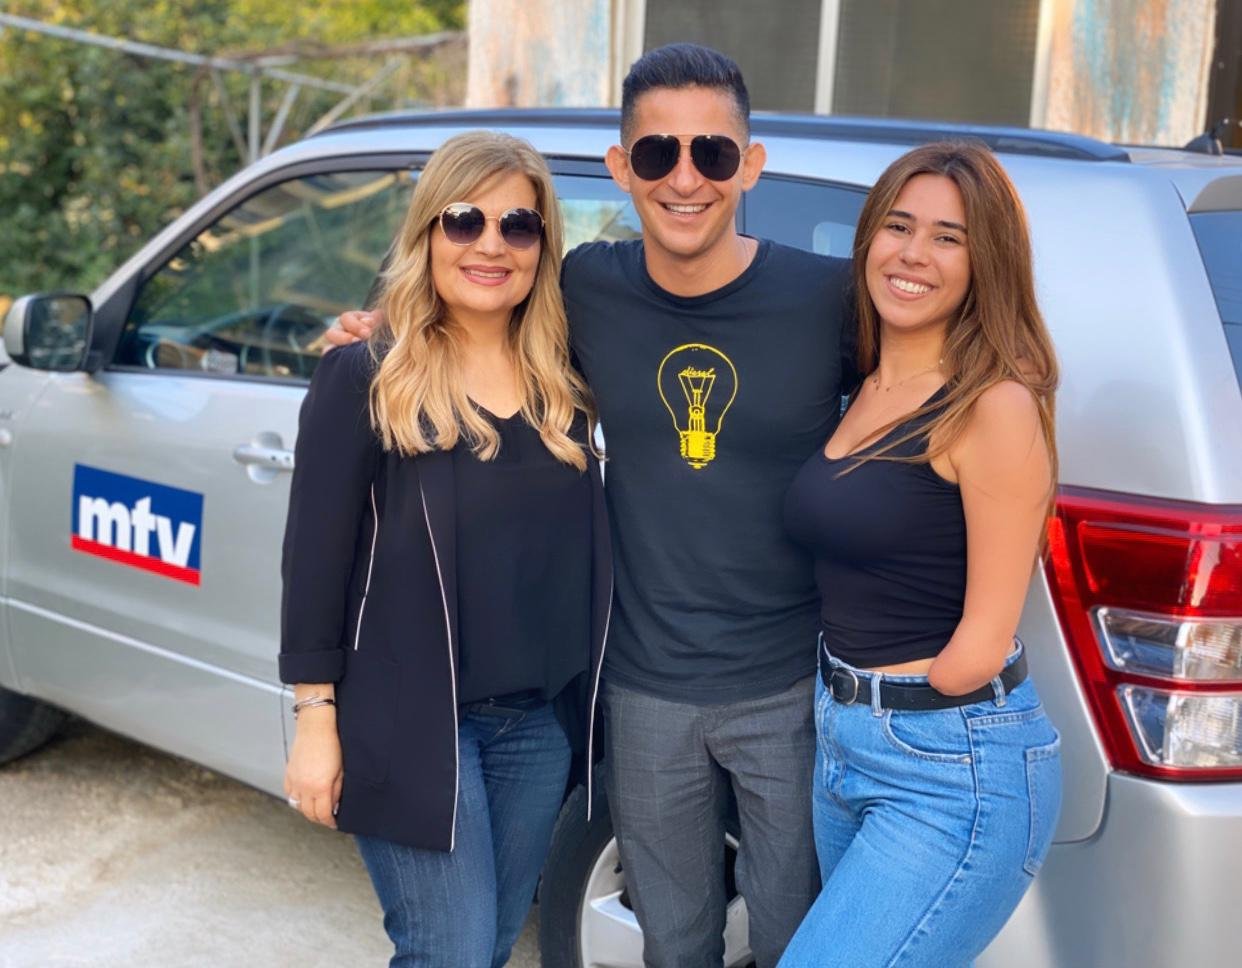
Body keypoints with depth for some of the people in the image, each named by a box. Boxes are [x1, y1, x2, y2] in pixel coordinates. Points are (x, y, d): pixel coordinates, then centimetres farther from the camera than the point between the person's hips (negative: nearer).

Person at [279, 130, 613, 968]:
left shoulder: (564, 380, 5)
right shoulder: (366, 378, -9)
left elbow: (577, 546, 7)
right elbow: (316, 555, -8)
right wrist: (316, 721, -9)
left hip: (541, 719, 5)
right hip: (412, 718, -5)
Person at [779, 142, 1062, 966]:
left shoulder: (996, 404, -15)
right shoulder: (860, 389, 7)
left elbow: (983, 642, -14)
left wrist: (905, 727, -2)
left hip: (955, 773, -8)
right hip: (840, 745, 8)